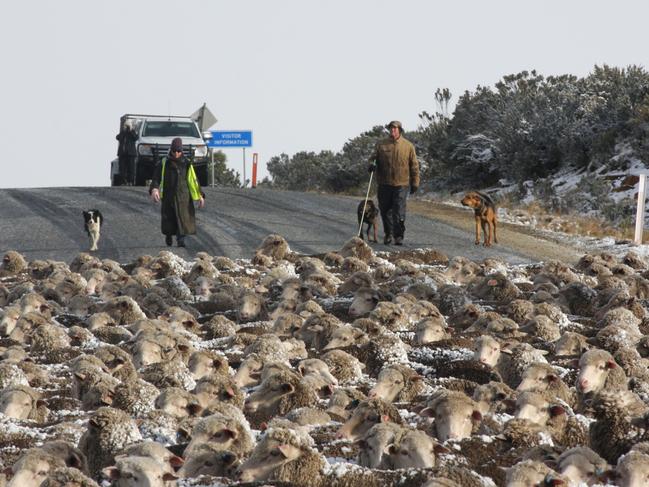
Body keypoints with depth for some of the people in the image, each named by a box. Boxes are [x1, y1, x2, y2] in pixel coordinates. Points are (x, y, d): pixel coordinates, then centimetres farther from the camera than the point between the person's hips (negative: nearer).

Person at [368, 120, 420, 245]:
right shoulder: (382, 145, 7)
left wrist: (415, 183, 3)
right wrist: (372, 164, -15)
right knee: (385, 210, 9)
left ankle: (399, 236, -2)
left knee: (399, 212, -7)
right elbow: (373, 157, 10)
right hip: (384, 184, 2)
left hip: (401, 184, -2)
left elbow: (414, 165, 6)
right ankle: (388, 234, 24)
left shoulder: (408, 146, 3)